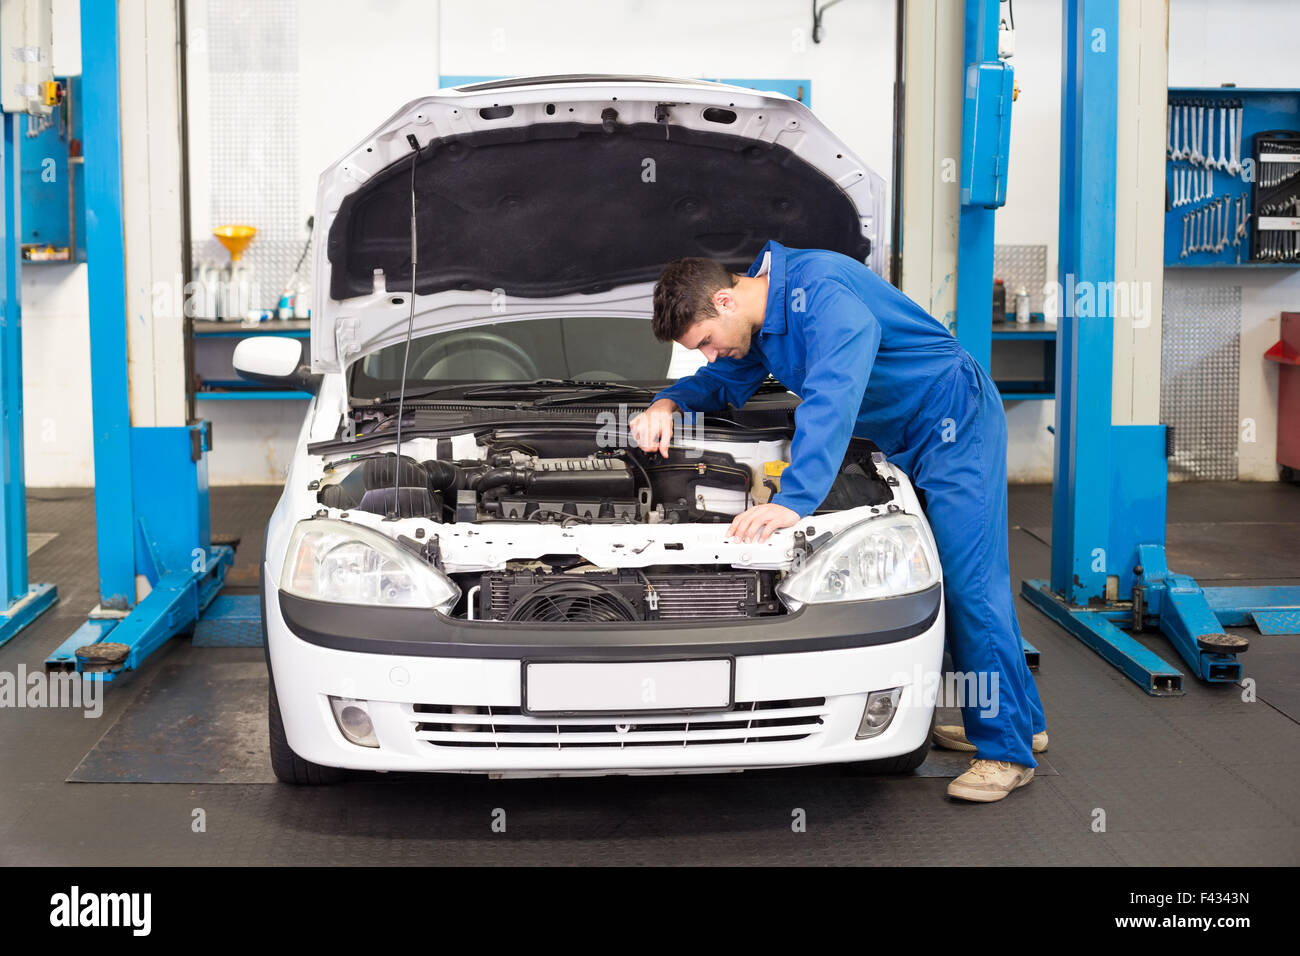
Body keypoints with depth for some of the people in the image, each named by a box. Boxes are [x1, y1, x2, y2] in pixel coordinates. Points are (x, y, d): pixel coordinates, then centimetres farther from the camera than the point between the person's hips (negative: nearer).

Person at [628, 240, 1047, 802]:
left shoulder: (823, 293, -30)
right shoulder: (762, 313, 2)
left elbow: (832, 402, -41)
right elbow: (724, 383, 17)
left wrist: (793, 501, -48)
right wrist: (667, 403, -3)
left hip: (957, 423, -10)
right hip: (908, 440, 10)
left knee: (970, 581, -11)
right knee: (949, 582, 12)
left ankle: (1006, 750, -6)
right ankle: (1022, 721, 22)